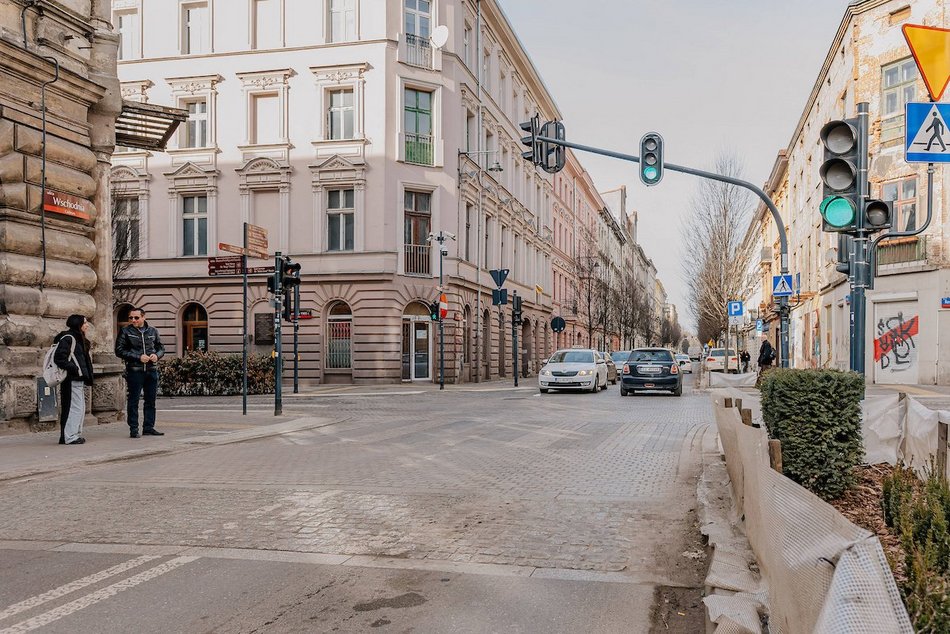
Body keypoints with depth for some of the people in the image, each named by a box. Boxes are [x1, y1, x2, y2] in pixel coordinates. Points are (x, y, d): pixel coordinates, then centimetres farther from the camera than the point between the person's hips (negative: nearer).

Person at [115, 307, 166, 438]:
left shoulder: (152, 331, 11)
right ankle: (133, 429, 4)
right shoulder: (125, 332, 0)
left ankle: (149, 427, 17)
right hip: (134, 371, -4)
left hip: (152, 370, 4)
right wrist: (138, 357, -14)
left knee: (151, 400, 8)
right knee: (133, 401, -1)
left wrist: (157, 355, -4)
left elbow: (161, 347, 19)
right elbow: (119, 351, -5)